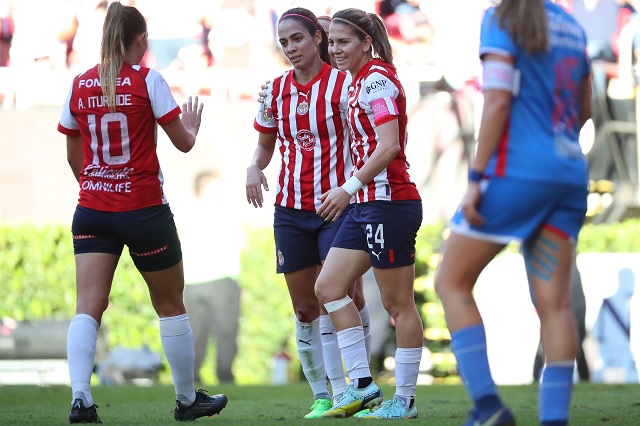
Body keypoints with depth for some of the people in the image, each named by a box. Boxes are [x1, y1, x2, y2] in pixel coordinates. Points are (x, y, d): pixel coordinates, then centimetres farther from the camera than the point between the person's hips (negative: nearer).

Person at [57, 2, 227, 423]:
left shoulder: (80, 85, 5)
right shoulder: (148, 80, -7)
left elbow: (73, 156, 13)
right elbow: (183, 142, -2)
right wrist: (193, 126, 20)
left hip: (92, 211, 3)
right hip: (144, 210, -3)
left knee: (88, 306, -5)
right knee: (170, 305, 13)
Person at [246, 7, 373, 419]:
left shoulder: (342, 84, -6)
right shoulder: (276, 89, 8)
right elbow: (265, 143, 19)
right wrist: (255, 168, -3)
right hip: (290, 210, 5)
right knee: (306, 307, 6)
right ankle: (322, 395, 14)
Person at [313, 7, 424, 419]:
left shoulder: (377, 79, -13)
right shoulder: (360, 81, 15)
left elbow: (389, 146, -22)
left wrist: (348, 189, -23)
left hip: (390, 202, -10)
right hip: (366, 204, 10)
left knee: (398, 304, -2)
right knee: (328, 286, 7)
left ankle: (405, 400, 5)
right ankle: (362, 385, 9)